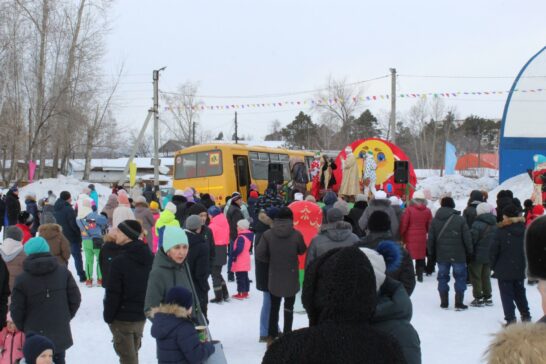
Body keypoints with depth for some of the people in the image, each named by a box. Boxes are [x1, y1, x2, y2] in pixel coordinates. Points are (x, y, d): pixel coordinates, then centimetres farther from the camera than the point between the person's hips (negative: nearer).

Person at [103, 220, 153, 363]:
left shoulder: (120, 261, -21)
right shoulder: (149, 258, 1)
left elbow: (113, 293, -18)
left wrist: (108, 316, -6)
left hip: (123, 318, -7)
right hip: (141, 316, 7)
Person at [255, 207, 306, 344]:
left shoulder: (268, 234, -10)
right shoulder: (296, 234, -13)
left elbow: (259, 254, -11)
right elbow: (302, 250, 1)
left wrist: (271, 259, 5)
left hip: (274, 277, 1)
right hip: (291, 277, -1)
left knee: (274, 307, 15)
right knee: (289, 307, 11)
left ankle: (272, 336, 17)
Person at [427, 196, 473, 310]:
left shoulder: (435, 220, 0)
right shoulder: (460, 219, -8)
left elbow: (431, 239, 3)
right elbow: (467, 238, -6)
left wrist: (432, 253, 14)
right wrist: (470, 252, 6)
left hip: (441, 255, 2)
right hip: (458, 255, -2)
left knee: (443, 277, 12)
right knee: (460, 277, 7)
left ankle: (444, 302, 13)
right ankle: (459, 303, 4)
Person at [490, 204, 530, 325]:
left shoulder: (501, 231, -15)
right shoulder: (524, 230, -1)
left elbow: (493, 251, -11)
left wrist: (493, 266, 2)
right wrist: (526, 264, 14)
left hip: (504, 270, -5)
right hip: (520, 270, 5)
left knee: (507, 295, 1)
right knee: (520, 292, 20)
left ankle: (510, 319, -4)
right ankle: (526, 316, 26)